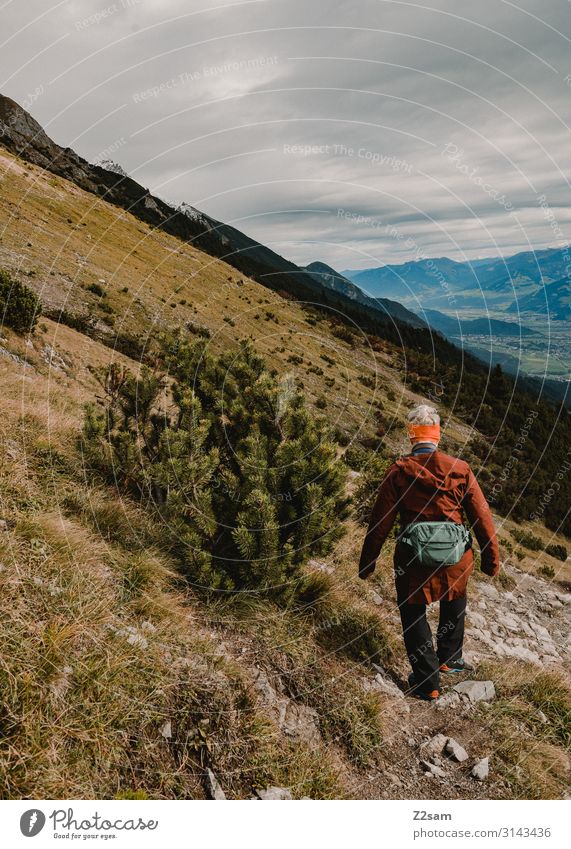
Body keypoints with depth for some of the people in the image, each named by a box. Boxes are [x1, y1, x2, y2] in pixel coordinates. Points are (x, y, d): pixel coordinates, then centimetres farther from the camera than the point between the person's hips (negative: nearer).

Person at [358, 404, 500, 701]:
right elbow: (482, 517, 0)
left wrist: (366, 562, 6)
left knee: (413, 616, 19)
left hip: (413, 560, -2)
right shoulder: (460, 469, -5)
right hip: (456, 557, 2)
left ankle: (428, 683, 26)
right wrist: (491, 559, 13)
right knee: (454, 606, 31)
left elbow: (380, 522, -5)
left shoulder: (398, 472, -8)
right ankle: (449, 658, 46)